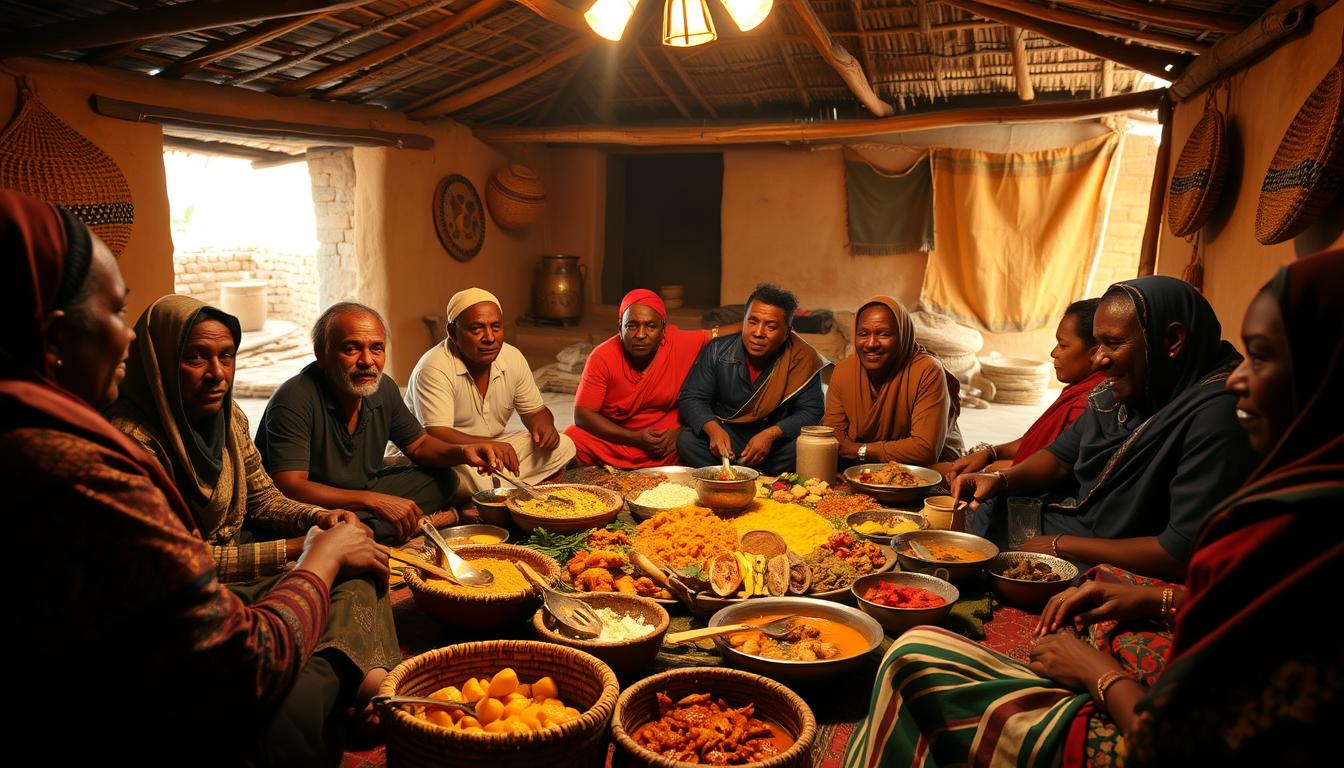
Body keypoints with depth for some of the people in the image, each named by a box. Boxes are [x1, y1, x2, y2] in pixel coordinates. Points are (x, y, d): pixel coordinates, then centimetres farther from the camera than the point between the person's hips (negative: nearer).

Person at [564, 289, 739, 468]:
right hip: (615, 439, 0)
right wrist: (635, 438, -20)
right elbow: (583, 414, -12)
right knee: (572, 439, -25)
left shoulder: (679, 343, -13)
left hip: (665, 447, 1)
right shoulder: (602, 358, -13)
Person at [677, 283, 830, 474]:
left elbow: (810, 412, -11)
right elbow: (691, 398, -5)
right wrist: (713, 429, -26)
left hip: (777, 441, -1)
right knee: (686, 441, -27)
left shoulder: (802, 360, -10)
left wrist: (771, 434, -28)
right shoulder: (717, 350, -6)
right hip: (725, 435, 1)